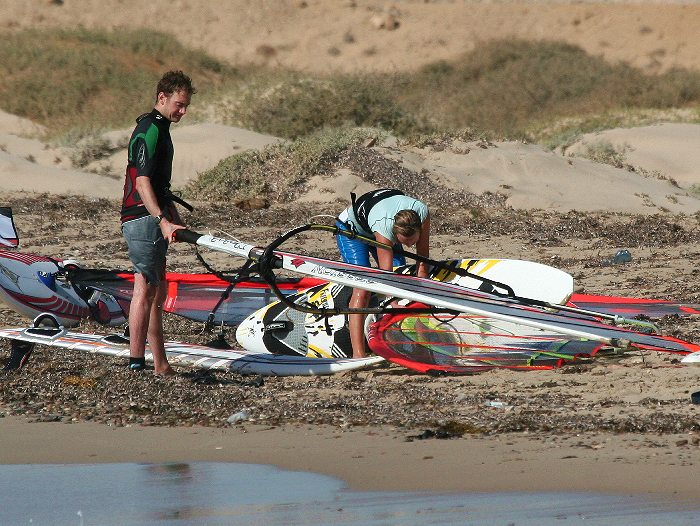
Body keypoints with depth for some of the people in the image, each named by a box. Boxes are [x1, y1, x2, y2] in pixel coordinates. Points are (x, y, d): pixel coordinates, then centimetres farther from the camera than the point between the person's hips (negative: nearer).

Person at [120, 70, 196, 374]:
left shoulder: (158, 128, 18)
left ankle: (160, 364, 16)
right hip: (144, 219, -11)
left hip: (154, 220, 11)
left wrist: (173, 216, 26)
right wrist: (163, 221, -30)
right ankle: (136, 362, -16)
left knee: (158, 291, 12)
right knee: (145, 289, -13)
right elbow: (142, 183, -23)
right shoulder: (150, 131, -15)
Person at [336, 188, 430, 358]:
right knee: (363, 288, -22)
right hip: (351, 228, -6)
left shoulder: (422, 212, -32)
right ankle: (358, 353, -28)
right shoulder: (384, 226, -45)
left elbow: (423, 260, -22)